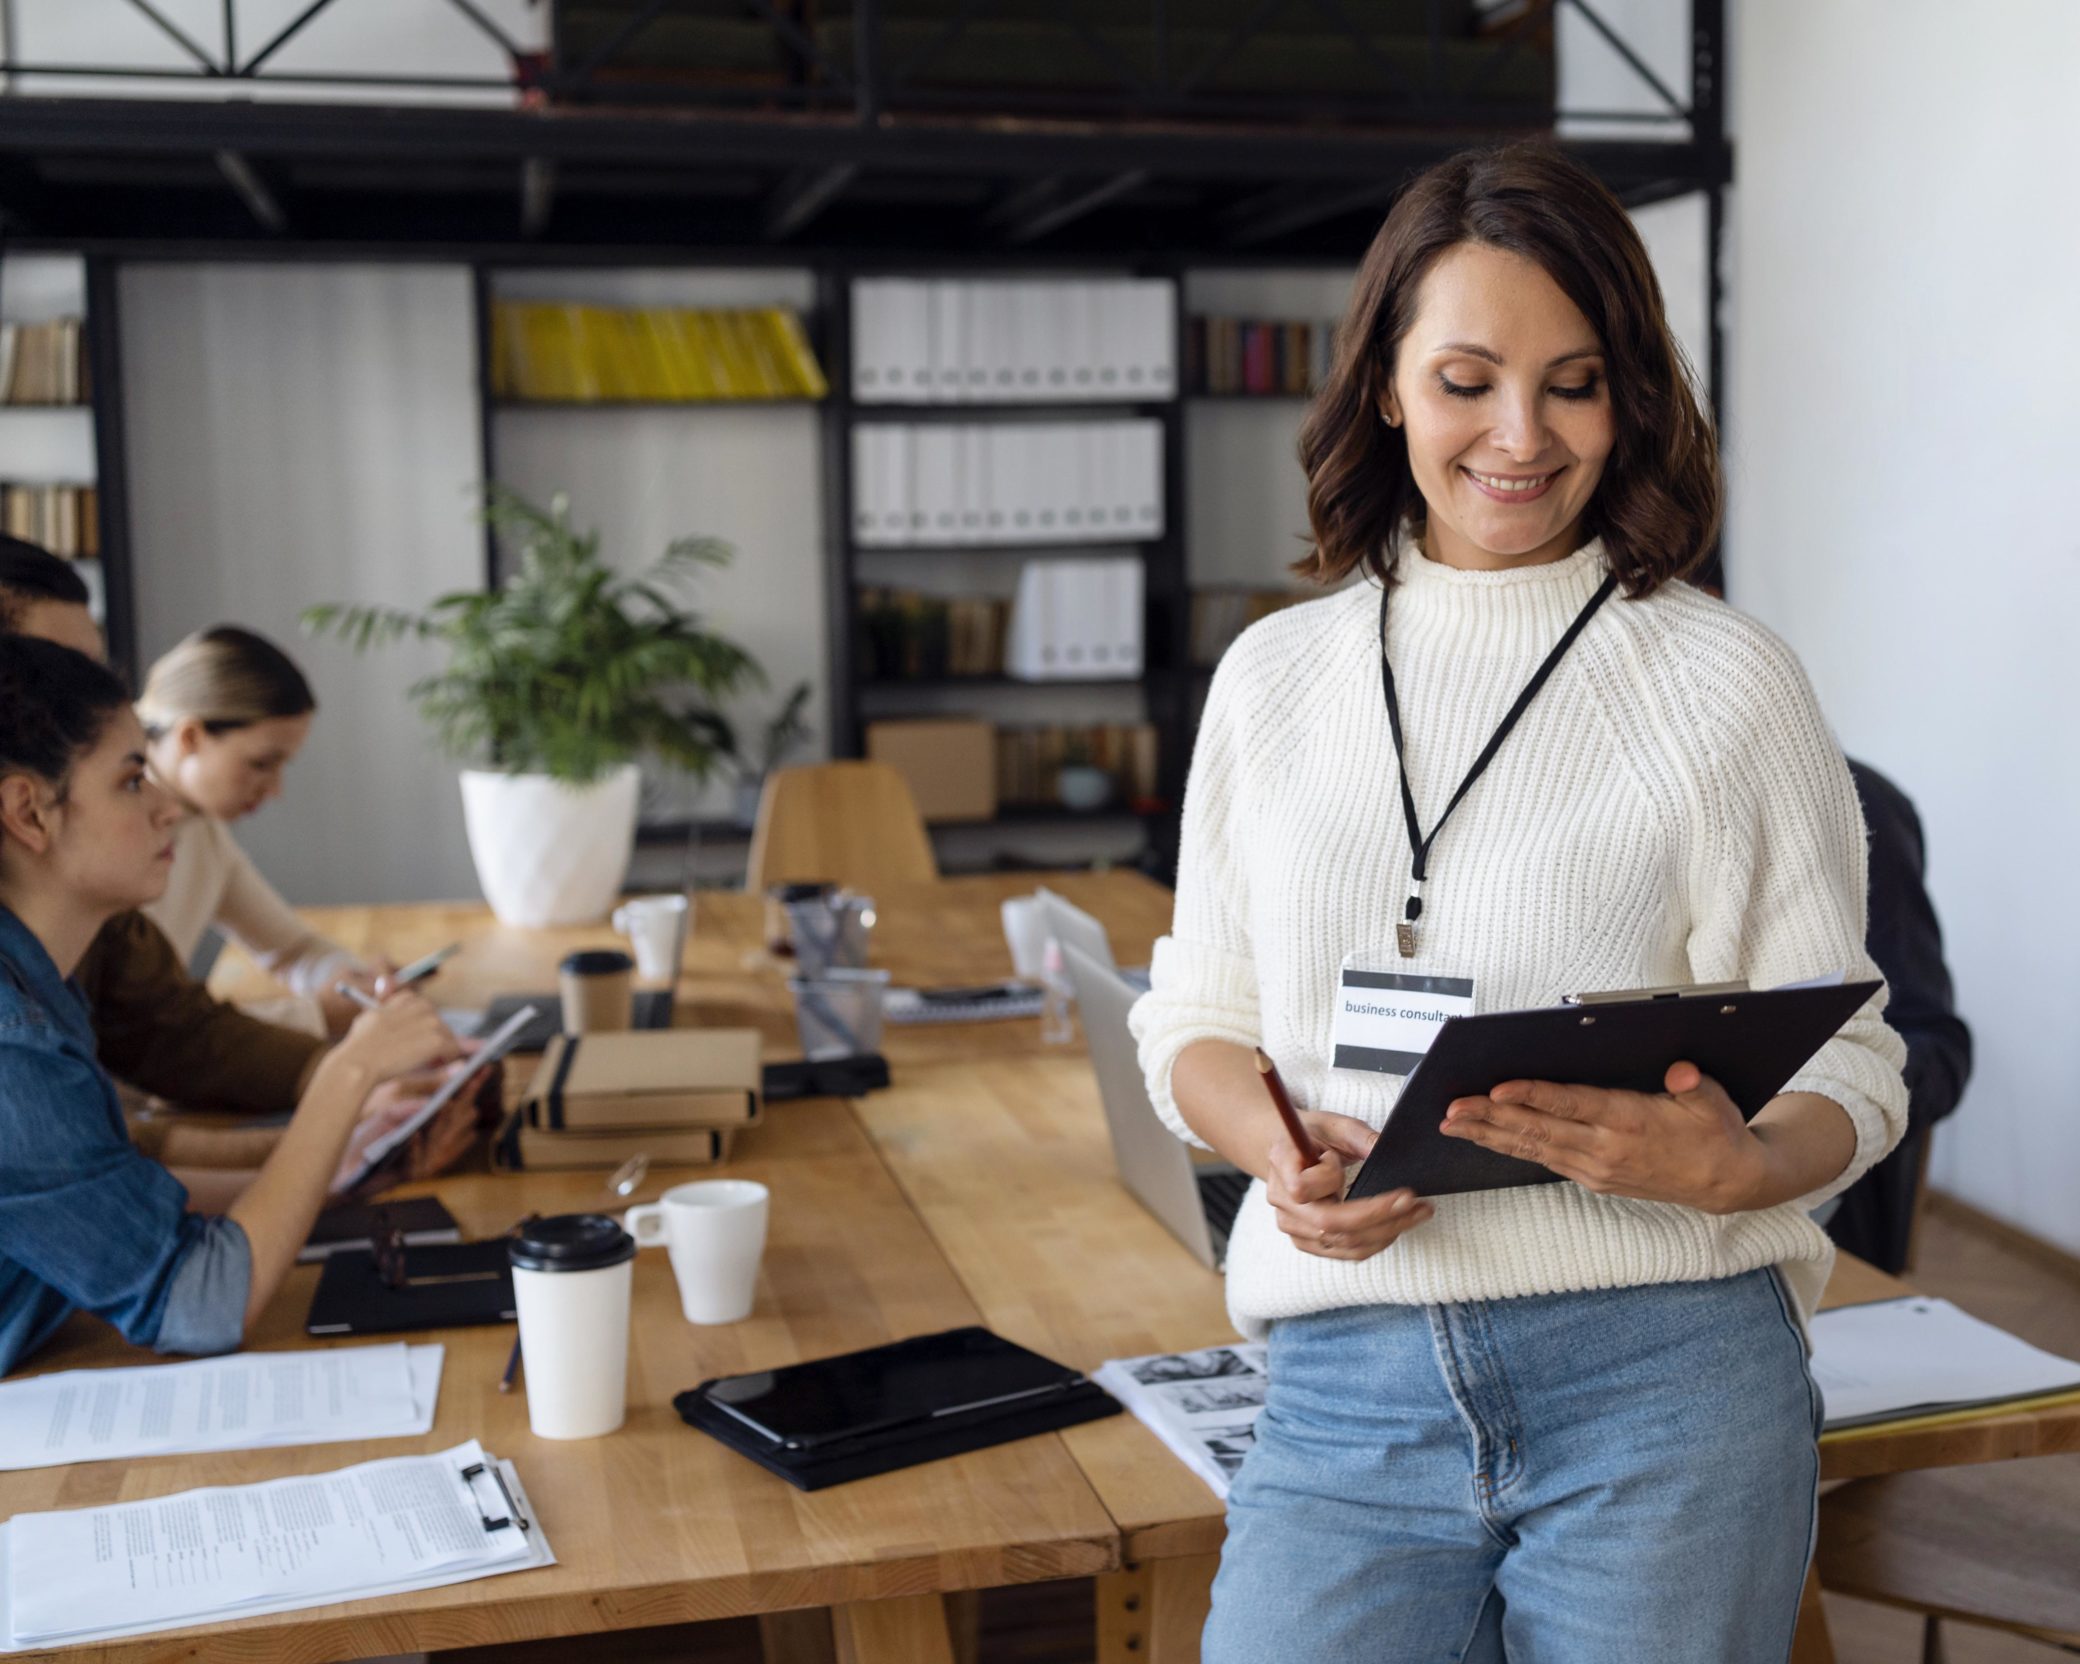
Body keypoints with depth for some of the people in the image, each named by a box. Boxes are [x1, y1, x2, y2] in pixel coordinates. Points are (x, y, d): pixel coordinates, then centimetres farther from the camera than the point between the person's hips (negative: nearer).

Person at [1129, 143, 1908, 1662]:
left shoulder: (1729, 683, 1)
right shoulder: (1273, 678, 9)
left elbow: (1850, 1061, 2)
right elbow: (1198, 1020, 12)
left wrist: (1735, 1169, -20)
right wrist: (1285, 1150, -9)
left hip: (1663, 1379, -1)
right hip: (1350, 1380, 2)